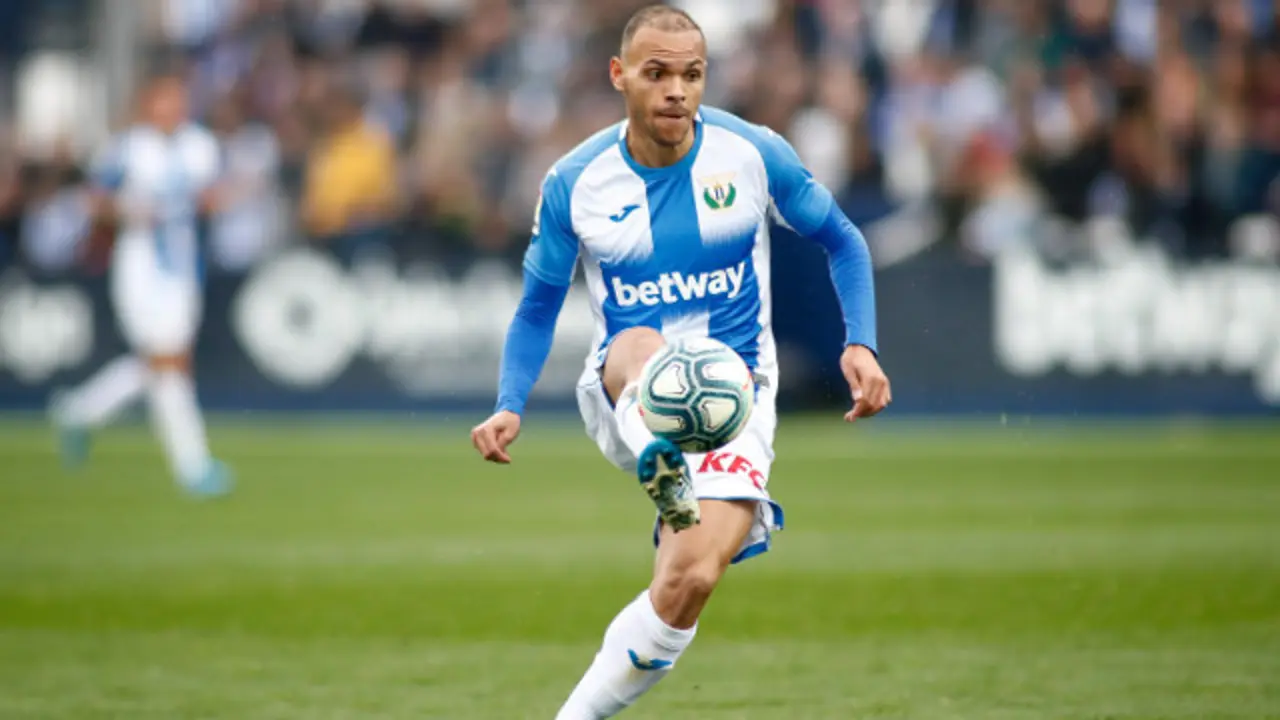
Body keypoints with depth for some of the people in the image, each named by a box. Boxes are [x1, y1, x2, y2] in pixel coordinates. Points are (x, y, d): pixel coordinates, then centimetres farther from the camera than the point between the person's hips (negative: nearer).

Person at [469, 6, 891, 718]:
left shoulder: (754, 154, -5)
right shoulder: (575, 183, -3)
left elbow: (842, 242, 8)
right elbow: (538, 310, 8)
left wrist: (861, 344, -6)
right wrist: (510, 409, -8)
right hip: (624, 397, 0)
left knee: (691, 580, -22)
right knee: (641, 346, -38)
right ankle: (662, 469, -69)